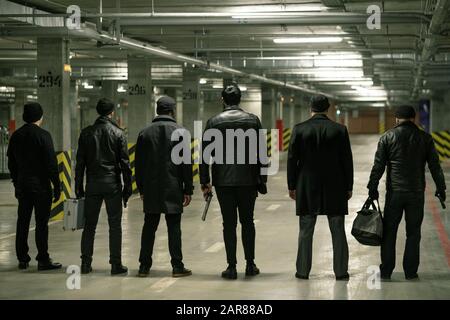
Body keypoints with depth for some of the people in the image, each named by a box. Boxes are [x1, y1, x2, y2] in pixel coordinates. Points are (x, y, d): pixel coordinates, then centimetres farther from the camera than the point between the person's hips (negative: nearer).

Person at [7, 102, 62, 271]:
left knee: (22, 222, 10)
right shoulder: (43, 135, -11)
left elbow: (11, 163, 13)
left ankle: (22, 259, 15)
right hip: (41, 184, -6)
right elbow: (51, 163, -14)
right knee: (42, 223, -2)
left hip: (22, 185, 6)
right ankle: (43, 260, -1)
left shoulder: (16, 136, 7)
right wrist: (57, 186, -8)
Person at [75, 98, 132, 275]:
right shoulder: (117, 133, -4)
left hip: (92, 184, 2)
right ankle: (116, 264, 1)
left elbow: (80, 161, 4)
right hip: (112, 184, -2)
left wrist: (78, 186, 9)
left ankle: (86, 263, 10)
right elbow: (125, 162, -4)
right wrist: (127, 186, 1)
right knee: (115, 225, 2)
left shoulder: (86, 133, 3)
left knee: (89, 225, 9)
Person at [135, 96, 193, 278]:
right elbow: (187, 163, -5)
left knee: (149, 227, 9)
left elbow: (139, 164, 7)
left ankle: (144, 266, 10)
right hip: (173, 188, -3)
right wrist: (188, 190, -1)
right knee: (174, 227, 1)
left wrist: (141, 188, 13)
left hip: (150, 189, 3)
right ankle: (177, 266, 1)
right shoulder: (180, 132, -3)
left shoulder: (145, 133, 5)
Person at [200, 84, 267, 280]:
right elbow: (260, 152, 1)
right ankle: (250, 265, 13)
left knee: (229, 224, 3)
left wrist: (205, 181, 1)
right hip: (248, 180, 1)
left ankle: (232, 267, 2)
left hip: (223, 181, -1)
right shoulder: (253, 120, 2)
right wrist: (262, 179, 6)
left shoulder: (214, 122, -1)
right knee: (247, 222, 12)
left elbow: (205, 153, -3)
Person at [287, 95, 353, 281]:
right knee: (338, 231, 7)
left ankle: (303, 271, 10)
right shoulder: (339, 130, -3)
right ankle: (341, 271, 8)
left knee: (306, 231, 8)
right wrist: (348, 187, 6)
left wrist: (292, 186, 6)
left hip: (307, 188, 0)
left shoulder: (299, 129, -4)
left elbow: (292, 159, -2)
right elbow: (347, 160, -1)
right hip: (335, 188, 0)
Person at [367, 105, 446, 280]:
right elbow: (435, 166, 4)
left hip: (394, 193, -1)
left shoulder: (387, 137, 0)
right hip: (416, 193, 1)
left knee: (389, 232, 6)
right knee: (413, 233, 7)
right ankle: (410, 272, 6)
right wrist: (440, 188, 12)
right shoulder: (425, 138, 3)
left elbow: (378, 166, -2)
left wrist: (373, 188, 3)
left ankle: (386, 271, 5)